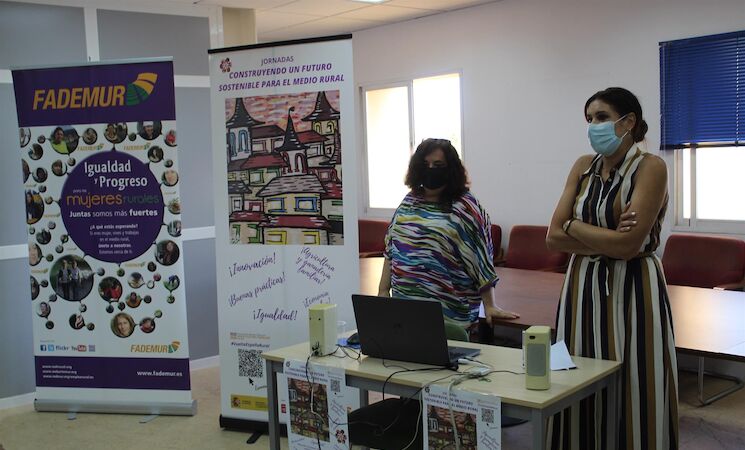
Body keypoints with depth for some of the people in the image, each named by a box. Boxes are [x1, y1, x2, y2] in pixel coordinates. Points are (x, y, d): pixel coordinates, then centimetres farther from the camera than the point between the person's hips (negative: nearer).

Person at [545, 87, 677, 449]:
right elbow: (554, 238, -1)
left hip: (632, 289, -5)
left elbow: (628, 245, -20)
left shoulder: (650, 167, -10)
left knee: (632, 393, 3)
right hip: (583, 286, 5)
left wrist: (573, 225, -7)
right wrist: (608, 240, -14)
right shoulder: (583, 166, 6)